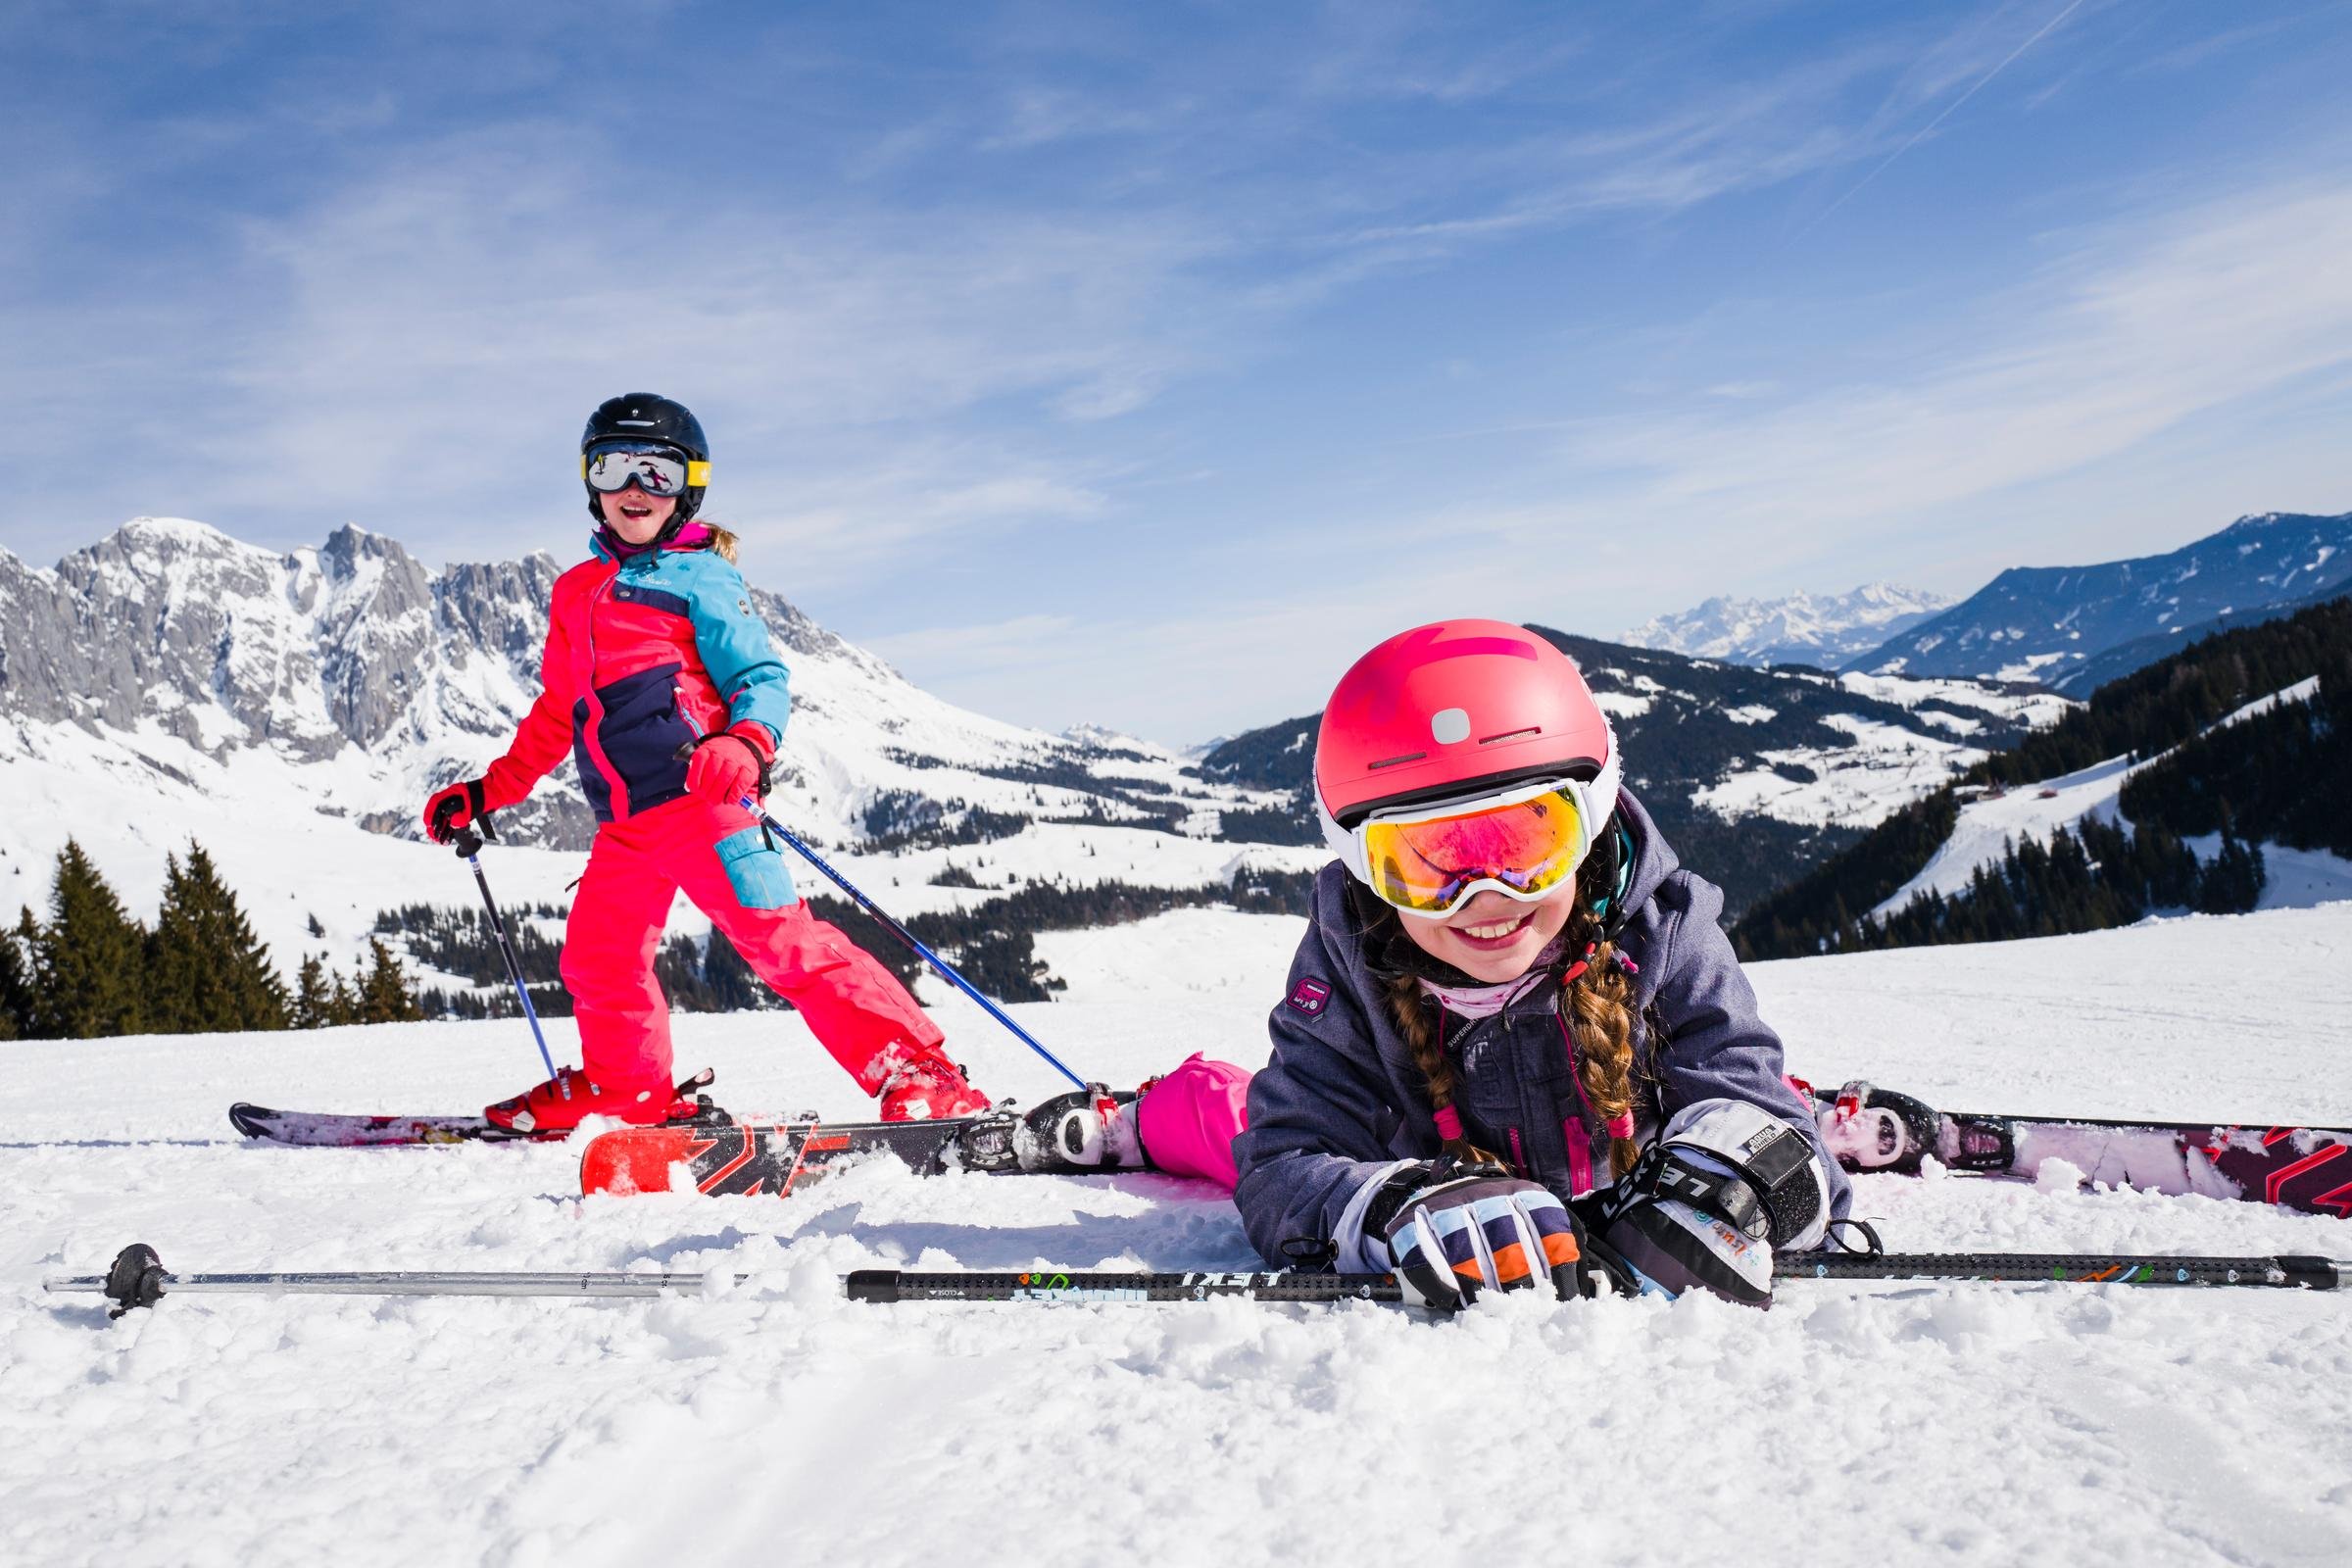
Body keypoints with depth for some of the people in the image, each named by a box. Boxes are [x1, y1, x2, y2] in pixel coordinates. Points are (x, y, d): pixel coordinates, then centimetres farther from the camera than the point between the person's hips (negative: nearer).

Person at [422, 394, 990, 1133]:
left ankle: (917, 1076, -12)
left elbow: (762, 678, -5)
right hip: (626, 822, 7)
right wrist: (489, 791, 29)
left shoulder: (698, 577, 1)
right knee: (597, 959, 13)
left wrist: (746, 744, -26)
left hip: (701, 795, -7)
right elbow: (557, 714, 30)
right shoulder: (577, 591, 22)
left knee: (781, 939, -14)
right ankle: (626, 1087, 35)